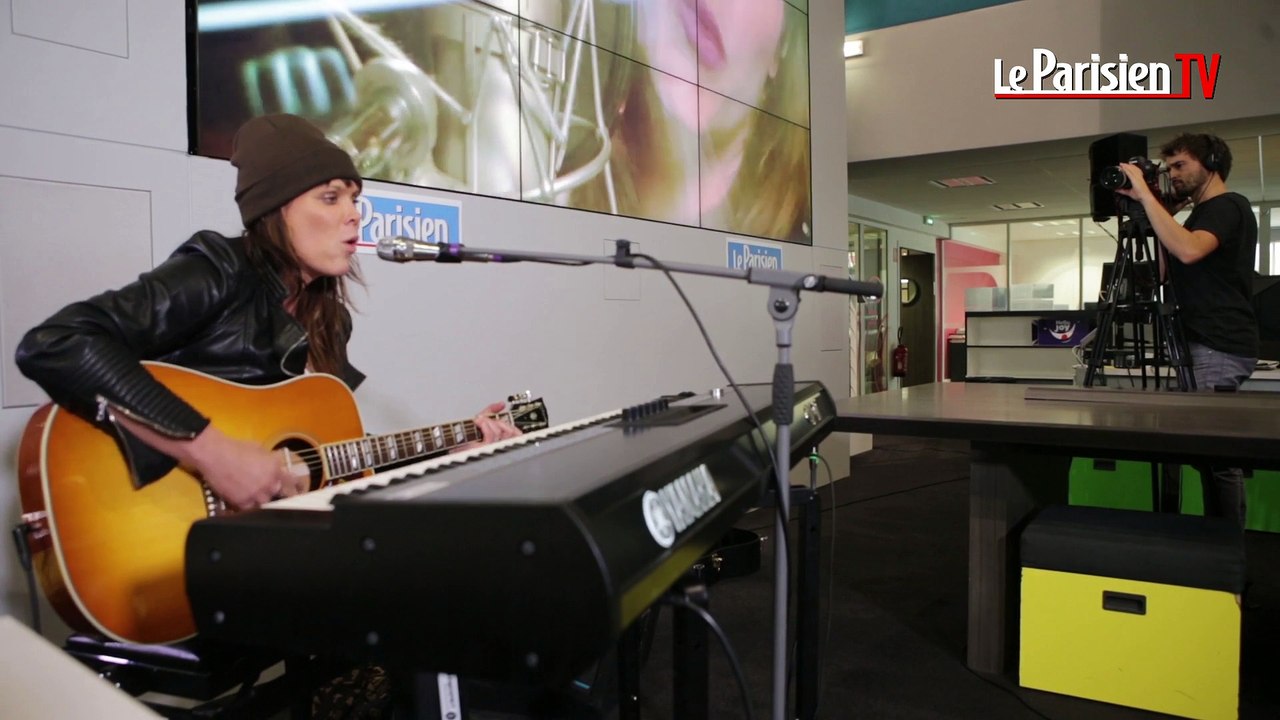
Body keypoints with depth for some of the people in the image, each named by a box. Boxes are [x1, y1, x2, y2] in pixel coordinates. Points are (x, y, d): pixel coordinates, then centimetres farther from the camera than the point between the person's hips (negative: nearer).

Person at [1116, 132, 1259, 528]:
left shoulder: (1228, 207, -8)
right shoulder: (1205, 214, 21)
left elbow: (1188, 251, -28)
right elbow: (1164, 270, 20)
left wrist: (1145, 195, -22)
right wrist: (1141, 215, 13)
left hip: (1219, 347, -10)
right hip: (1209, 345, 10)